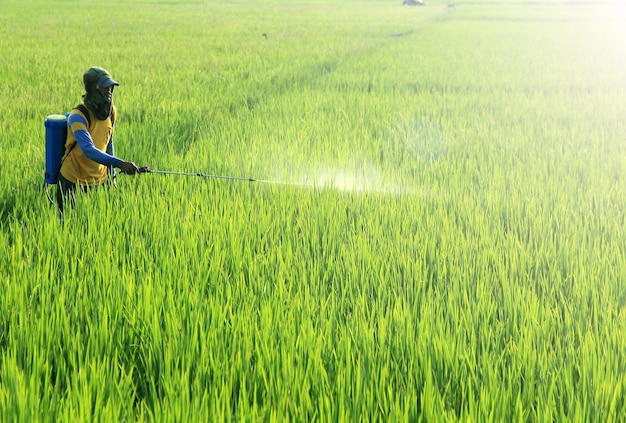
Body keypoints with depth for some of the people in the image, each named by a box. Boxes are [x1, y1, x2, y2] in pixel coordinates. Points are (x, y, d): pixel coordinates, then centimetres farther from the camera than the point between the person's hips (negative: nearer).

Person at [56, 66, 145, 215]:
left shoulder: (111, 111, -1)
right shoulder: (78, 116, -23)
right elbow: (89, 150, -37)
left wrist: (112, 175, 12)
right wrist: (120, 164, -46)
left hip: (100, 181, 6)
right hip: (73, 183, -6)